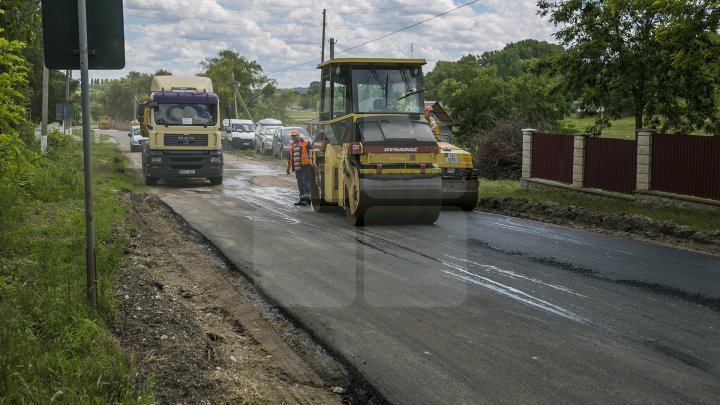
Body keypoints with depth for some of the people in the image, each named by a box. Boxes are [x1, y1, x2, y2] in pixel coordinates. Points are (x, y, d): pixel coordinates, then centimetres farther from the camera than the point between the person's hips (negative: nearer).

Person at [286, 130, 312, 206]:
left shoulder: (306, 143, -2)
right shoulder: (292, 145, 18)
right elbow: (290, 157, 24)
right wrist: (288, 168, 22)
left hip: (305, 166, -7)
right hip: (297, 168, 7)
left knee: (305, 182, -12)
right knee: (300, 184, 7)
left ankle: (307, 199, -14)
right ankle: (302, 198, 12)